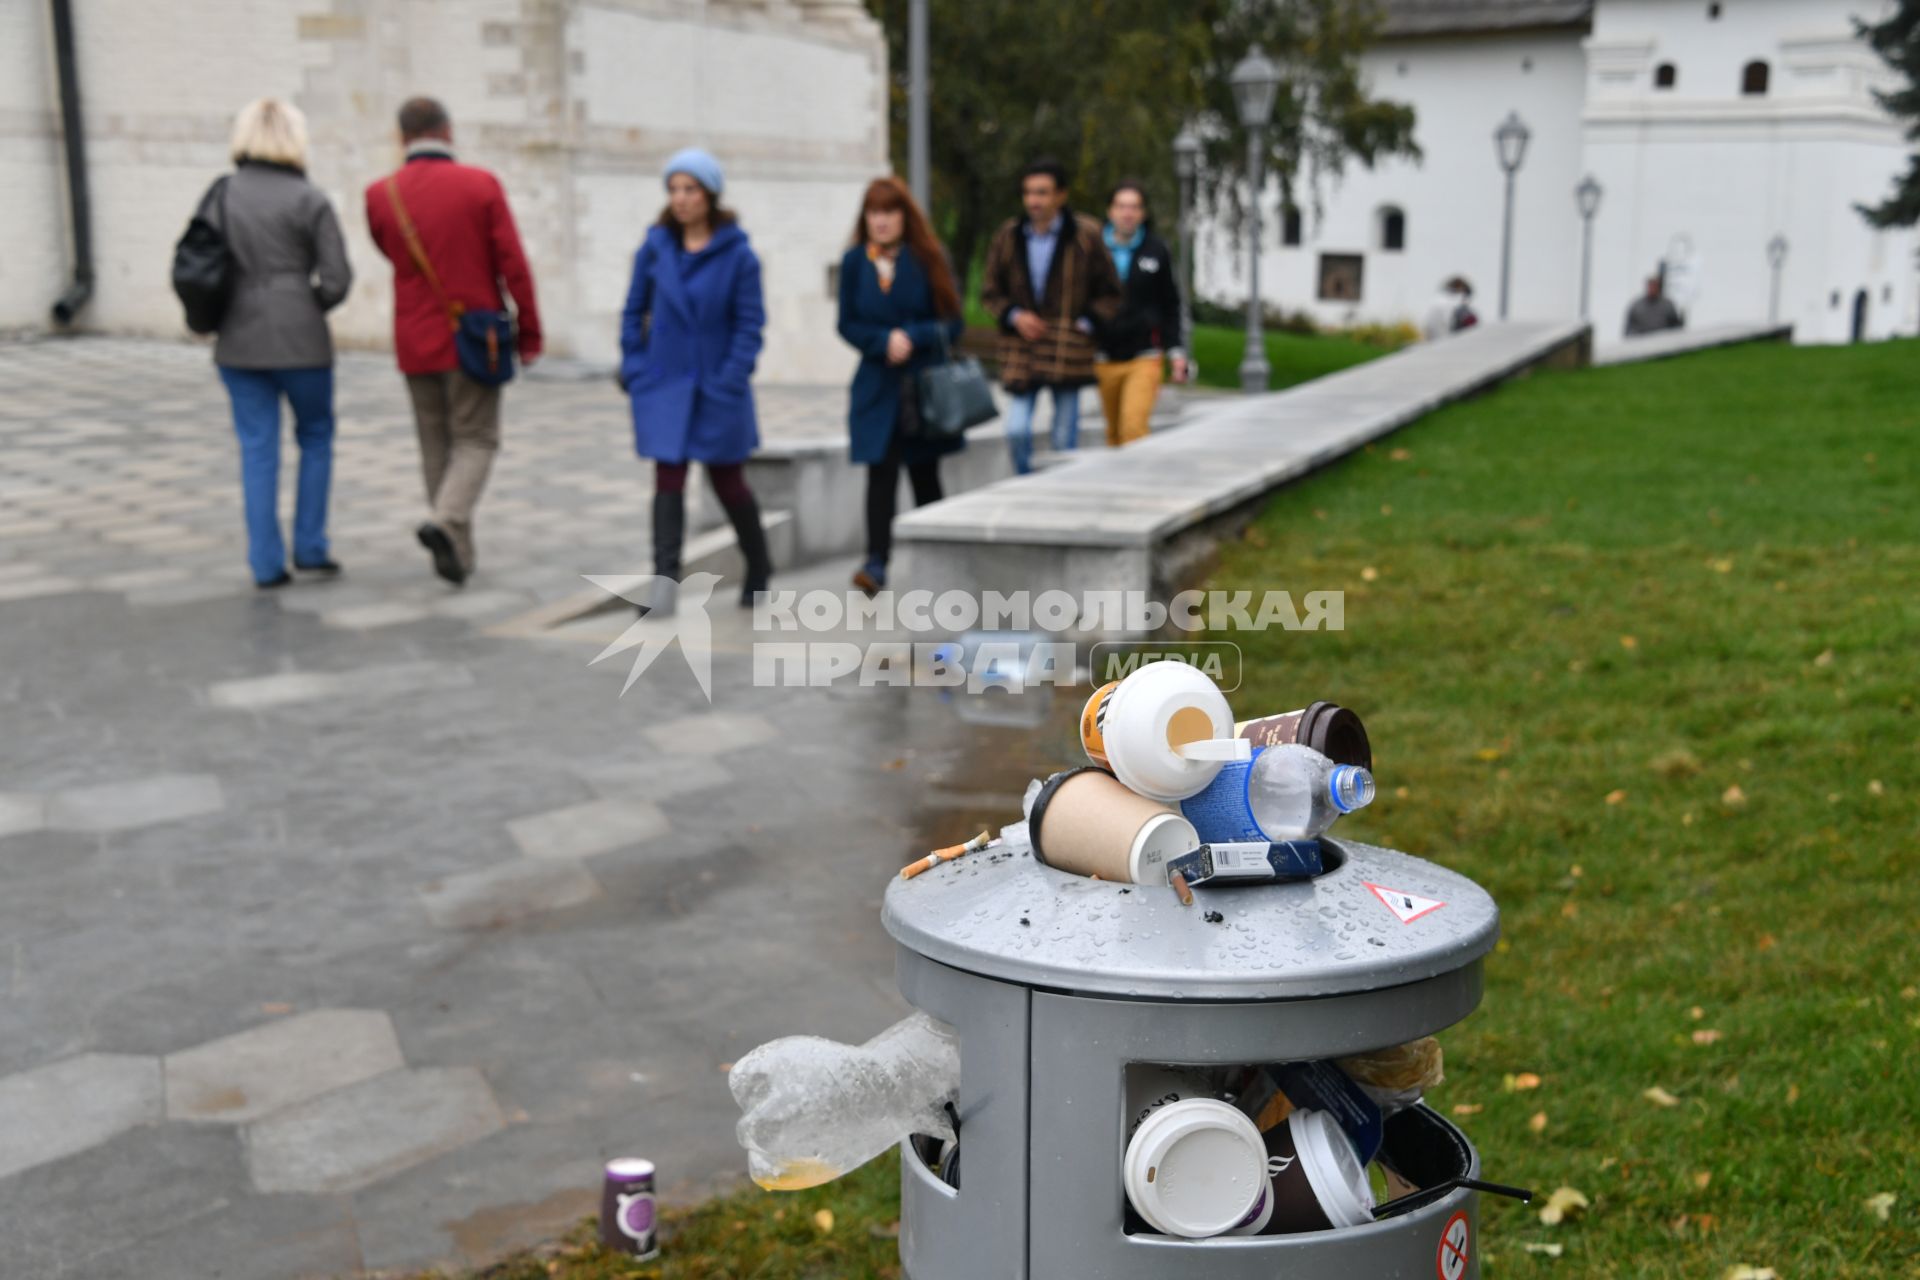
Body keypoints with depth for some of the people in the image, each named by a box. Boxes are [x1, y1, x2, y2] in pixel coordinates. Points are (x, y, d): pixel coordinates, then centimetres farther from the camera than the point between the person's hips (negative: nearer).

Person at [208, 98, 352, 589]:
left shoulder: (222, 195, 2)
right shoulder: (309, 201, -9)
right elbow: (337, 279, -10)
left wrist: (226, 310, 14)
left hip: (238, 342, 3)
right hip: (300, 341, -3)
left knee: (257, 450, 7)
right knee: (315, 437, 15)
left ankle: (266, 562, 8)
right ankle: (309, 547, 14)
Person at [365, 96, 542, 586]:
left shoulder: (381, 195, -2)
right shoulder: (482, 185, -8)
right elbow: (513, 265, -9)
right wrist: (529, 333, -2)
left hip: (415, 341, 3)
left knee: (436, 446, 14)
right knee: (475, 439, 7)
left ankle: (457, 554, 17)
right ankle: (446, 522, -18)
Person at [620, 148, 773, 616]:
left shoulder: (737, 254, -6)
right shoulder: (655, 246, 2)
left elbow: (750, 322, -6)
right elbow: (634, 310, 8)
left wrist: (731, 379, -13)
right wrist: (633, 367, 2)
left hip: (716, 388, -2)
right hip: (664, 384, 2)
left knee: (727, 481, 11)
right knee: (668, 480, -5)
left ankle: (759, 564, 33)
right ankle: (665, 581, -5)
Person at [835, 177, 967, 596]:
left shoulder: (928, 260, 1)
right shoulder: (854, 262, 4)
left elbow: (952, 323, -1)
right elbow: (848, 325, 3)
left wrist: (912, 337, -17)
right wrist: (884, 341, -14)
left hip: (925, 384, 0)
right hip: (877, 385, 0)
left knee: (924, 474, 8)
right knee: (881, 471, -12)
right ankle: (876, 561, -16)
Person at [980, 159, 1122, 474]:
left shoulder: (1085, 236, -1)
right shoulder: (1008, 237, 4)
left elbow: (1109, 292, 7)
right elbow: (990, 292, 12)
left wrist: (1086, 323, -7)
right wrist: (1014, 316, -6)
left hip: (1068, 353, -1)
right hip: (1020, 352, 1)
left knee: (1065, 440, 5)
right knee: (1017, 431, -9)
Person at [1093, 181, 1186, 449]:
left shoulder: (1157, 251, 2)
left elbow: (1171, 306, 9)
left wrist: (1176, 351, 4)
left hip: (1144, 358, -1)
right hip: (1104, 360, 2)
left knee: (1134, 426, -17)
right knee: (1114, 432, 11)